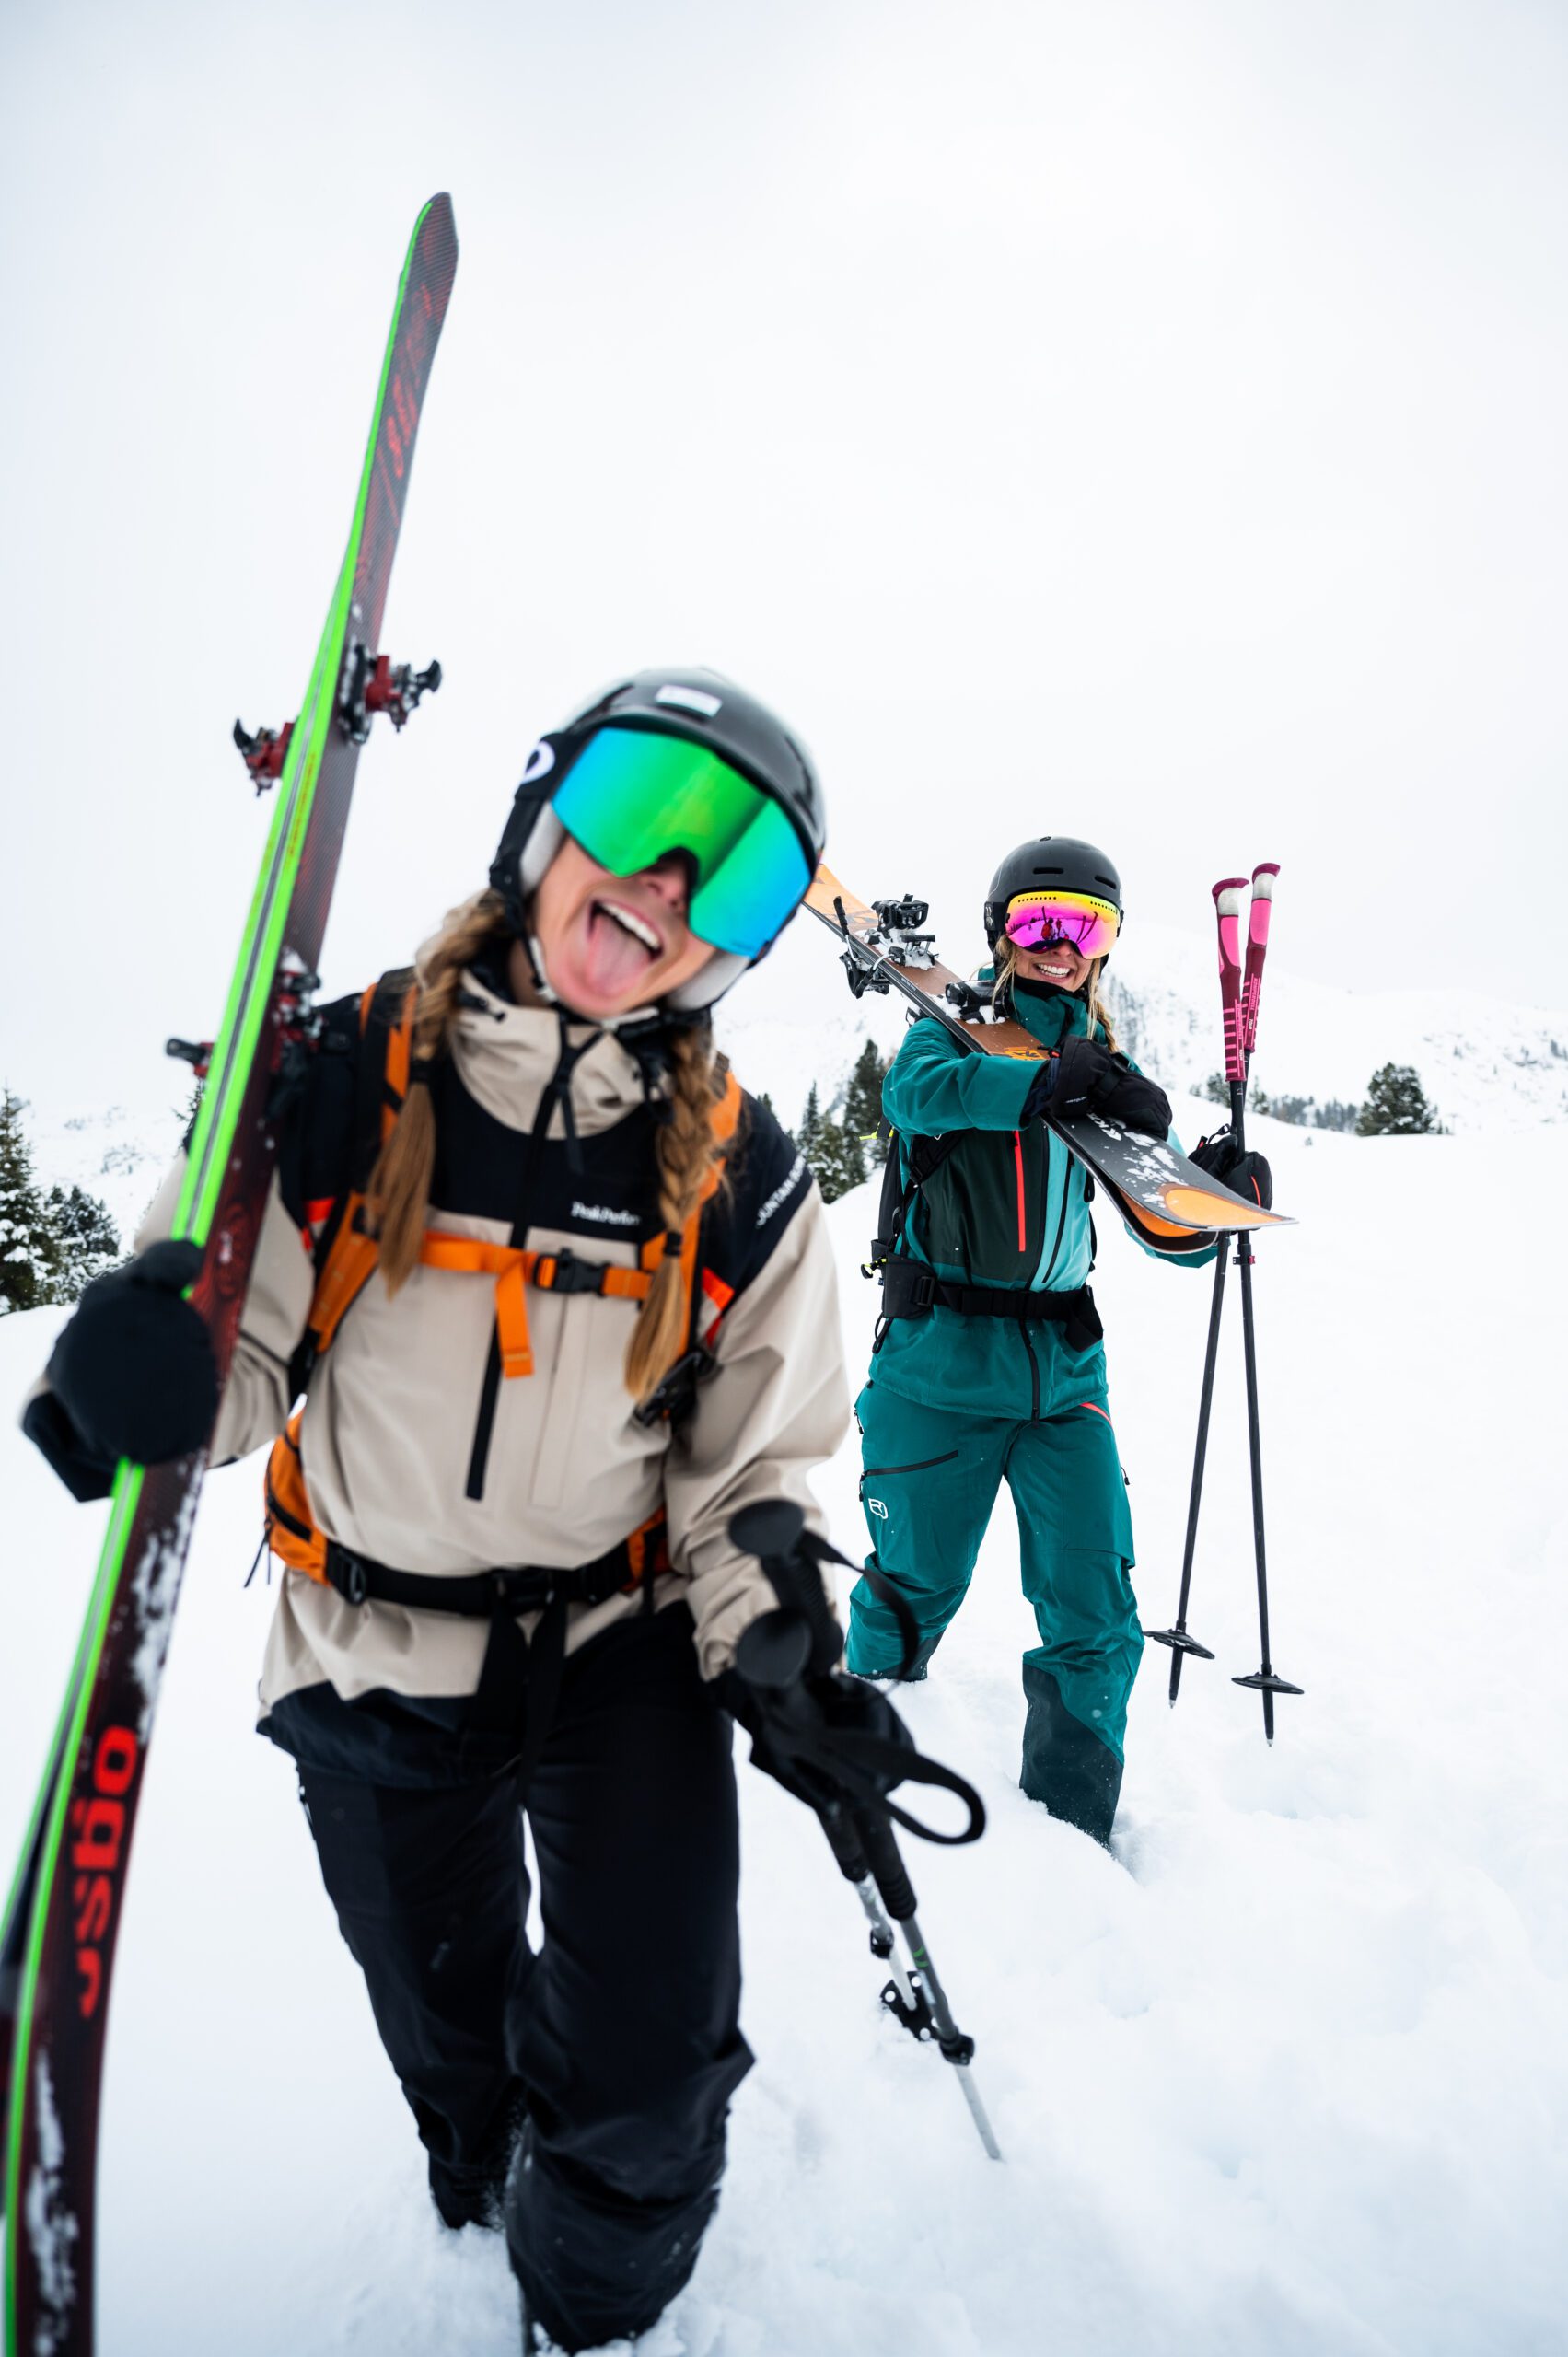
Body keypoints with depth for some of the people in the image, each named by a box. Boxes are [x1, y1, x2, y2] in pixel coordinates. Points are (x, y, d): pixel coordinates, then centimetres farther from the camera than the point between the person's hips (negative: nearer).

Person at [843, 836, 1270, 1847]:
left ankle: (1071, 1831, 23)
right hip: (941, 1358, -3)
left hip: (1064, 1368, 4)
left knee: (1097, 1618, 3)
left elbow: (1172, 1232, 10)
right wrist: (1057, 1080, -32)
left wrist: (1218, 1194, -11)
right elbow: (916, 1089, -25)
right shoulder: (956, 1026, 1)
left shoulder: (1107, 1065, 12)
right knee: (913, 1592, 10)